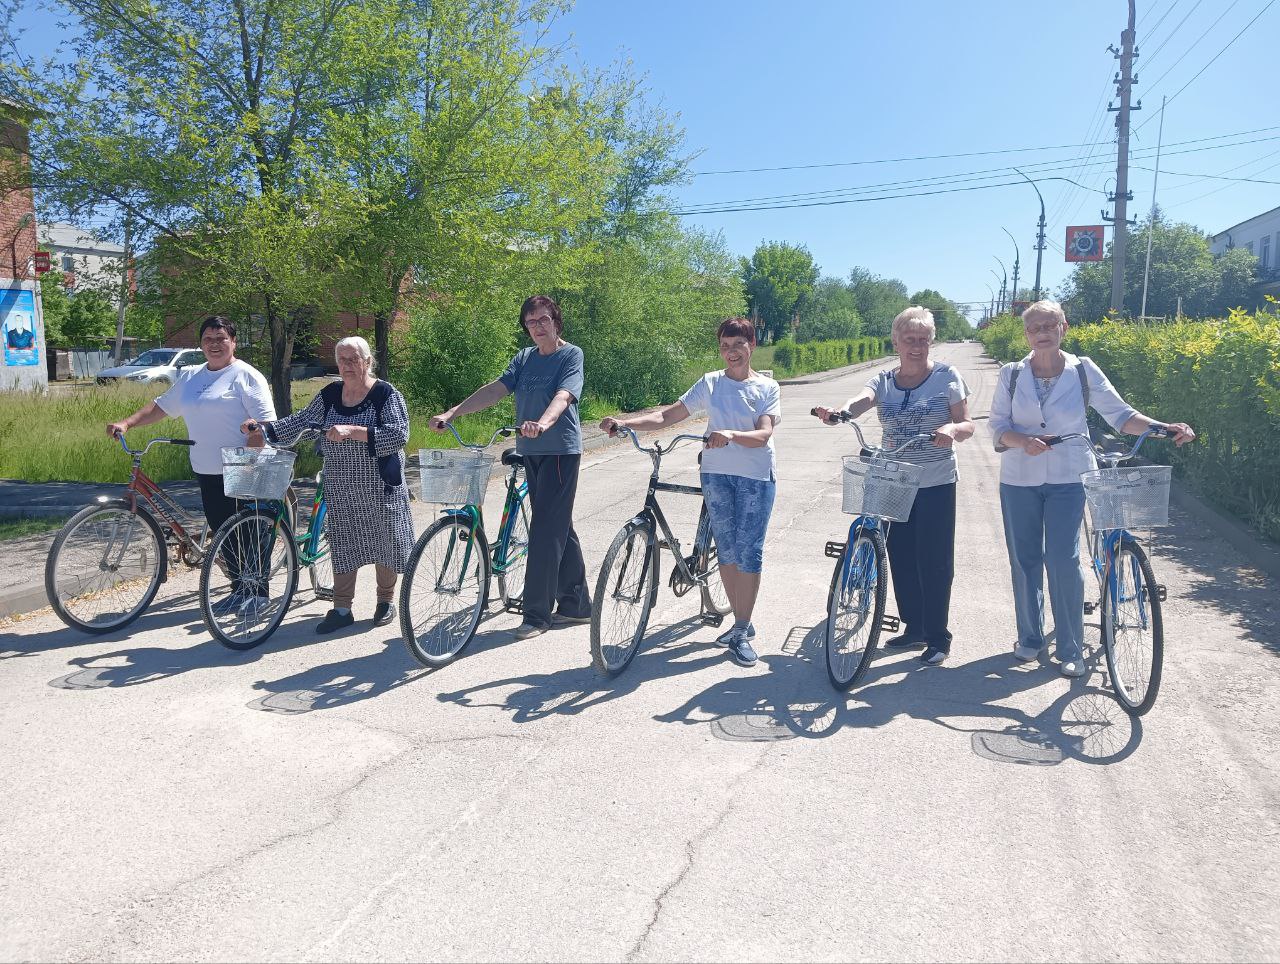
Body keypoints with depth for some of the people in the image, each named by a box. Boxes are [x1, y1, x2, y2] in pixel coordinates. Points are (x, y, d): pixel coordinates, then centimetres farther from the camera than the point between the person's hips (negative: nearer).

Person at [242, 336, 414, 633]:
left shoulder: (387, 394, -9)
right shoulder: (329, 394, 7)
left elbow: (399, 434, -22)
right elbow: (301, 421, 8)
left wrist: (352, 431, -30)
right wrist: (264, 427, -7)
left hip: (380, 487, -4)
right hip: (340, 489, 4)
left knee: (384, 541, 6)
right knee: (343, 543, 7)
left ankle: (386, 601, 24)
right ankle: (342, 608, 16)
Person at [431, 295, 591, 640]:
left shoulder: (571, 354, -6)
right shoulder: (525, 358, 13)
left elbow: (564, 395, -23)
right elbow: (496, 389, 3)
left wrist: (543, 423, -43)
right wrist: (452, 413, -9)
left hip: (560, 450, -7)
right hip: (531, 452, 7)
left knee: (545, 529, -9)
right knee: (559, 527, 12)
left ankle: (536, 613, -3)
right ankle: (577, 604, 23)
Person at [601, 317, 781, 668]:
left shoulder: (767, 388, 1)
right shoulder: (709, 383, 7)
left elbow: (763, 435, -13)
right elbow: (668, 416, 2)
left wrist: (732, 435, -34)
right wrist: (624, 422, -11)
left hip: (757, 477, -3)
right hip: (717, 473, 3)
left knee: (749, 551, -7)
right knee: (726, 550, 6)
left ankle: (742, 633, 2)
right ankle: (742, 622, 22)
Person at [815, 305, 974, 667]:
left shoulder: (947, 376, -3)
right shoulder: (884, 381, 4)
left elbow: (966, 425, -4)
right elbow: (862, 399, -18)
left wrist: (953, 428, -29)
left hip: (936, 484, -4)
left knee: (934, 561, -1)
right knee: (901, 559, 11)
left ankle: (938, 637, 14)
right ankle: (914, 628, 27)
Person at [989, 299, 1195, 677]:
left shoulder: (1083, 371, -2)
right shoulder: (1011, 374, -1)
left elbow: (1120, 415, -2)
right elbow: (998, 426, -3)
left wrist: (1163, 428, -17)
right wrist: (1023, 441, -23)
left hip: (1067, 479, -1)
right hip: (1019, 479, 2)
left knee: (1063, 561, -7)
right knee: (1024, 560, 8)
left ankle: (1070, 650, 6)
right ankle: (1029, 637, 25)